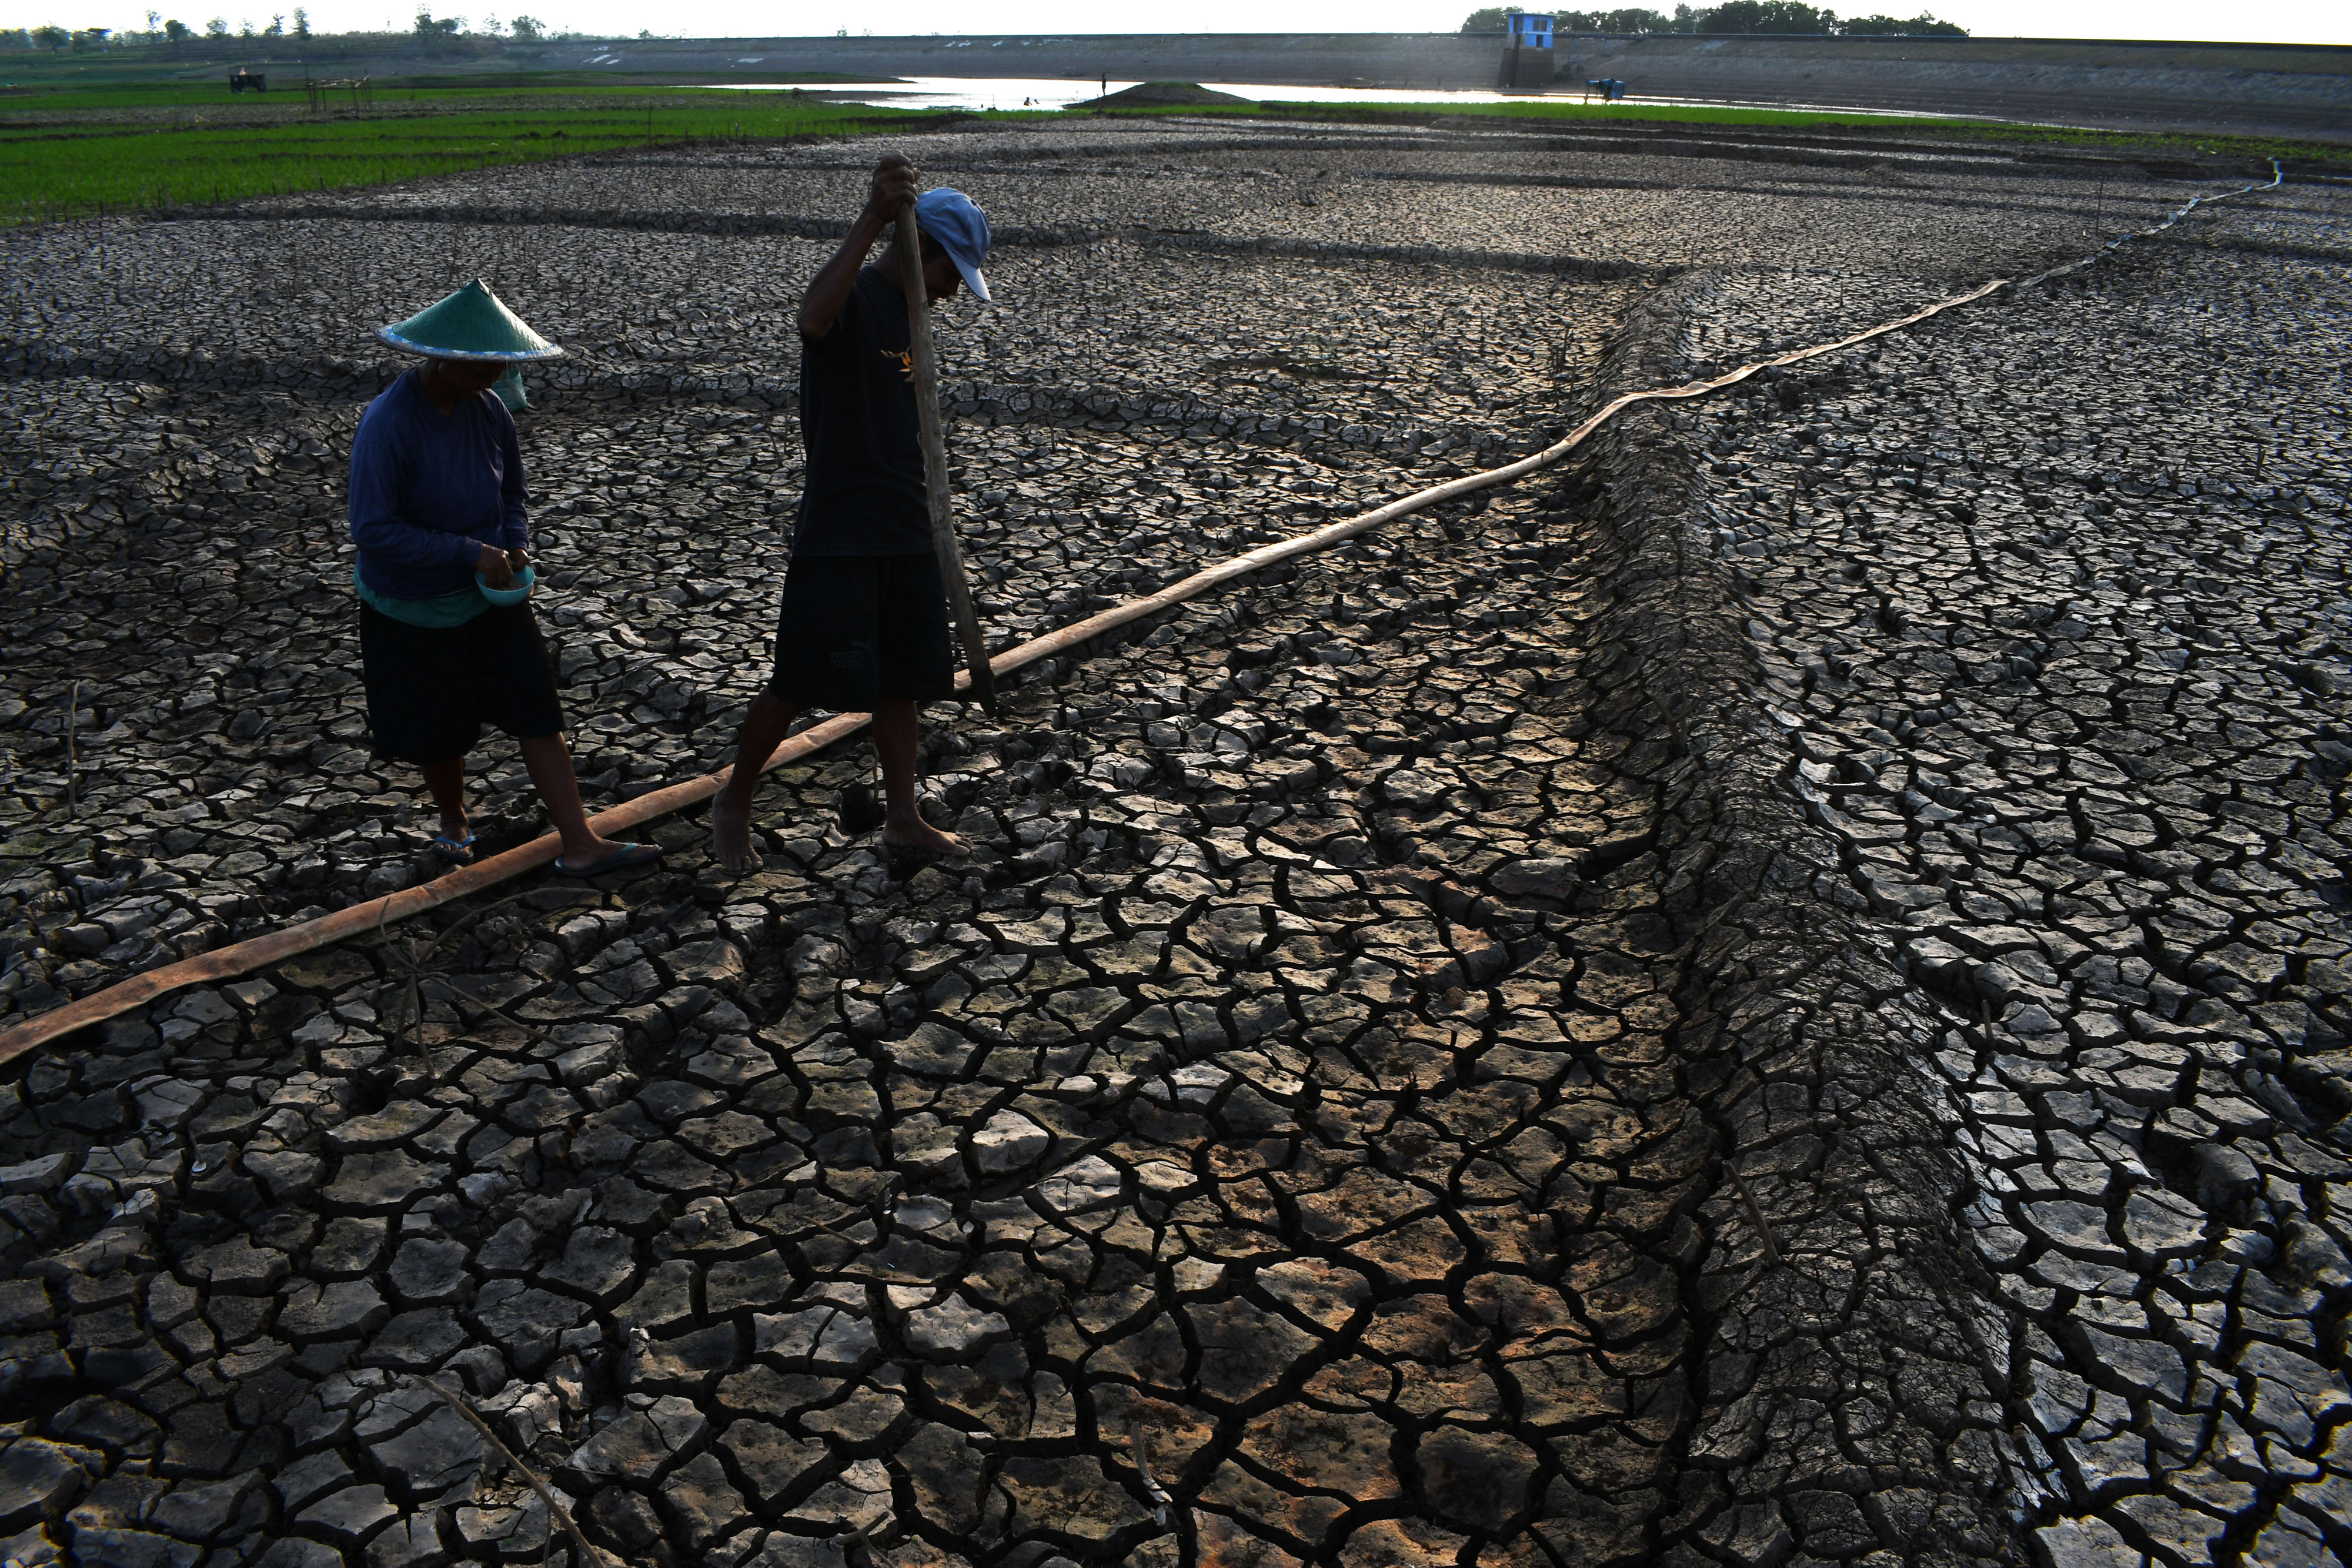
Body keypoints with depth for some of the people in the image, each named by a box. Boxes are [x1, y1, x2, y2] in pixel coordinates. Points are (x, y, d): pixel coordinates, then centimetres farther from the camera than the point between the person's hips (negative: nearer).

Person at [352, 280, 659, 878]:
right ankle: (452, 820, 43)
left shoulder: (488, 407, -7)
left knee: (538, 715, -2)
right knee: (441, 732, 14)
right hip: (414, 610, -4)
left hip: (490, 598, 4)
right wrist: (470, 551, -28)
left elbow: (514, 492, 9)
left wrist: (516, 546, -11)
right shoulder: (387, 425, -24)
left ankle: (580, 846, 2)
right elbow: (372, 530, -25)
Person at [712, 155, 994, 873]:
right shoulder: (854, 299, -13)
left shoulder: (908, 310, 14)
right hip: (840, 536, -8)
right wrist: (870, 222, -49)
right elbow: (812, 317, -40)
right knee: (800, 681, -1)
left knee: (903, 679, 13)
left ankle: (904, 819, 25)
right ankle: (733, 802, 19)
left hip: (905, 531, 9)